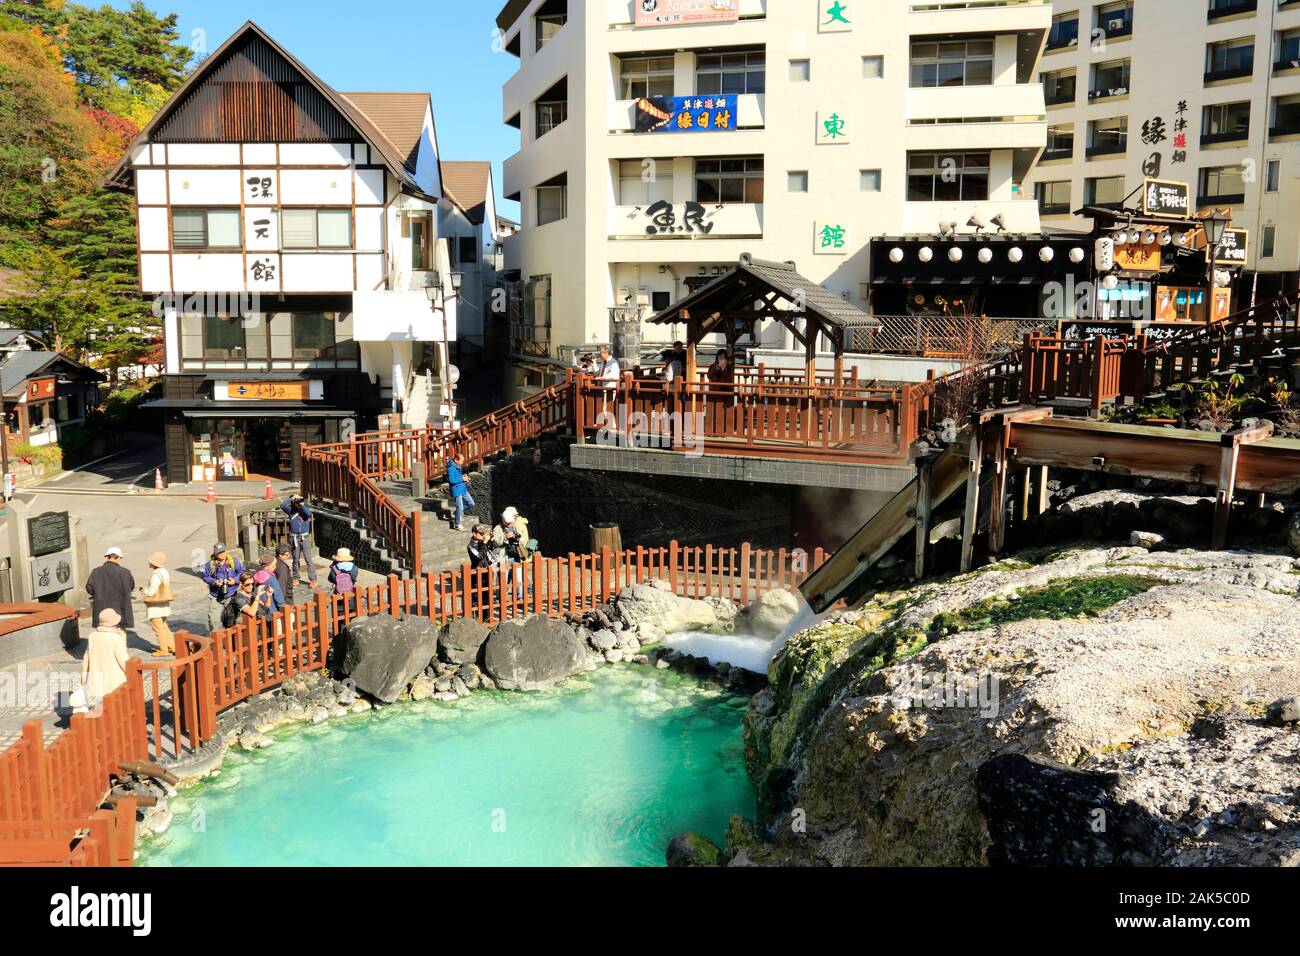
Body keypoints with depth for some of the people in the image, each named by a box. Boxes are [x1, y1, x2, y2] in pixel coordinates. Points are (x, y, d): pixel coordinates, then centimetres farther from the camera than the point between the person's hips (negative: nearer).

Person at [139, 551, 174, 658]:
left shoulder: (156, 575, -22)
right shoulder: (164, 572, 7)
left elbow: (152, 591, -22)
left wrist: (144, 591, -2)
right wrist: (146, 590, 13)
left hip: (156, 605, -9)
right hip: (164, 604, 9)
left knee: (158, 627, 0)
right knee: (163, 626, 20)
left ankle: (164, 650, 5)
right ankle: (172, 646, 22)